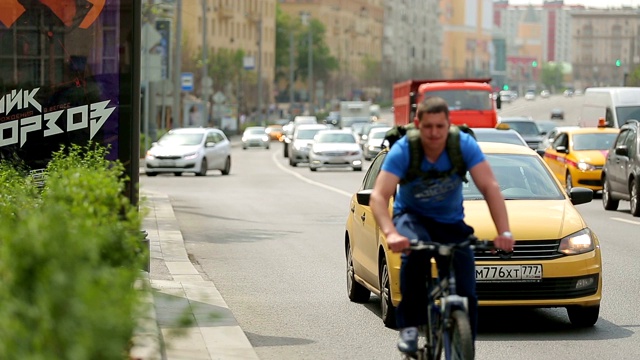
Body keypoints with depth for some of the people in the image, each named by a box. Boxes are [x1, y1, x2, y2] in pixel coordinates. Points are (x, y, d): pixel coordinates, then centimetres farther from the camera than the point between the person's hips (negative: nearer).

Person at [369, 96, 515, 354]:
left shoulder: (464, 145, -22)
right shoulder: (402, 151, -24)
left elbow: (490, 188, -27)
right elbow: (379, 196, -32)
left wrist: (504, 232, -40)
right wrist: (391, 233, -50)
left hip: (451, 221, 2)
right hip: (412, 216, -2)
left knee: (465, 293, -10)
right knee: (416, 249, -37)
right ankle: (409, 326, -27)